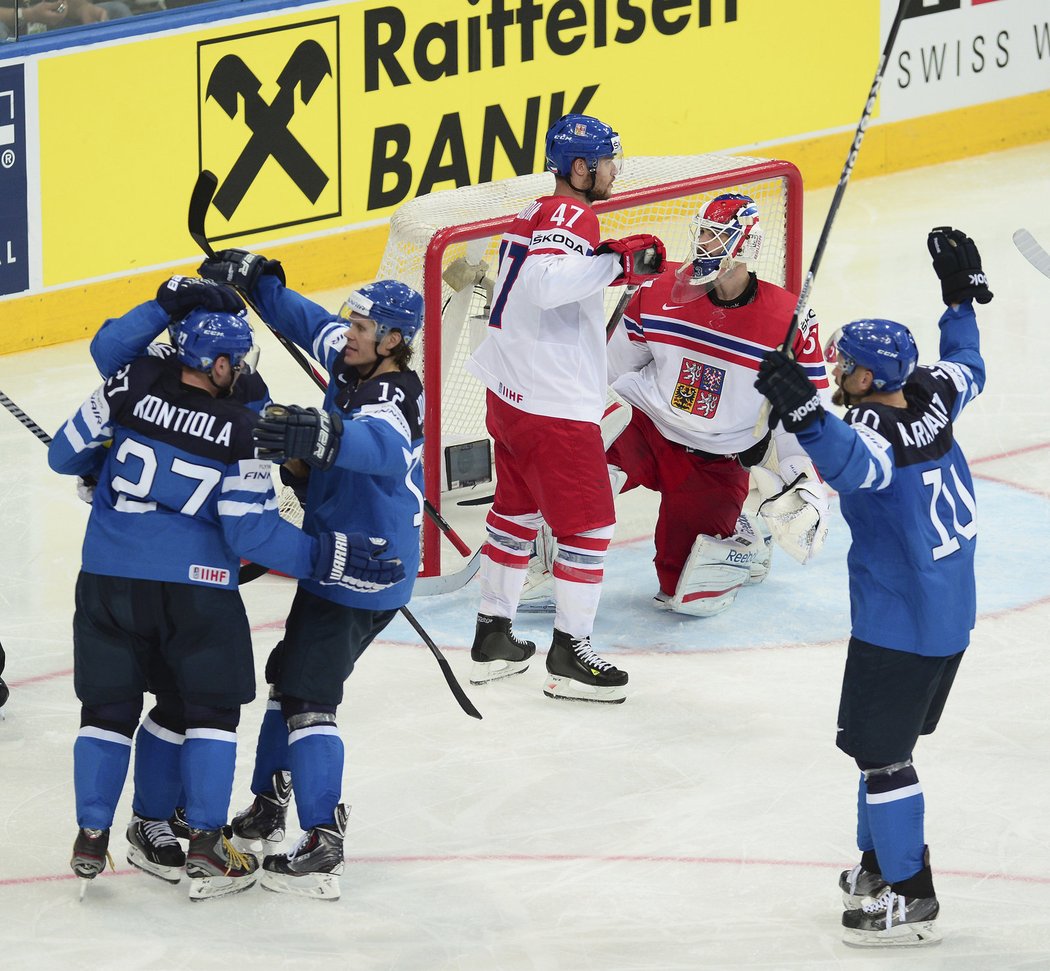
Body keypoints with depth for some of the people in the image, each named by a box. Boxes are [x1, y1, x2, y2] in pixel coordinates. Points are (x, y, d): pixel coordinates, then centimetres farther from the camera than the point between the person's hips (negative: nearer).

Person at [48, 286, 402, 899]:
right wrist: (328, 556, -7)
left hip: (108, 579, 3)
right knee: (212, 706, 12)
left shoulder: (131, 388, -3)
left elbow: (66, 455, 6)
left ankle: (91, 838, 16)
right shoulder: (240, 430, -10)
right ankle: (207, 846, 7)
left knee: (109, 705, 15)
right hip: (195, 588, -3)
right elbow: (252, 532, -14)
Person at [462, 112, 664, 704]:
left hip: (511, 392, 10)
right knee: (589, 523, -1)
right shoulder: (572, 217, -17)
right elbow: (544, 282, -35)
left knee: (518, 507, 21)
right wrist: (617, 260, -36)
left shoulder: (537, 214, 13)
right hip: (554, 405, -10)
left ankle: (494, 635, 29)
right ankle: (571, 655, 2)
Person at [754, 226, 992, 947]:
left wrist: (806, 414, -62)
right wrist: (961, 297, 32)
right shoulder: (930, 396, -1)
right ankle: (880, 865, 34)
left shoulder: (875, 427, -25)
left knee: (881, 751, -1)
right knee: (882, 741, 22)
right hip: (950, 616, 10)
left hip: (898, 628, -10)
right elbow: (967, 369, 22)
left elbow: (855, 464, -50)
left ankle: (910, 900, 5)